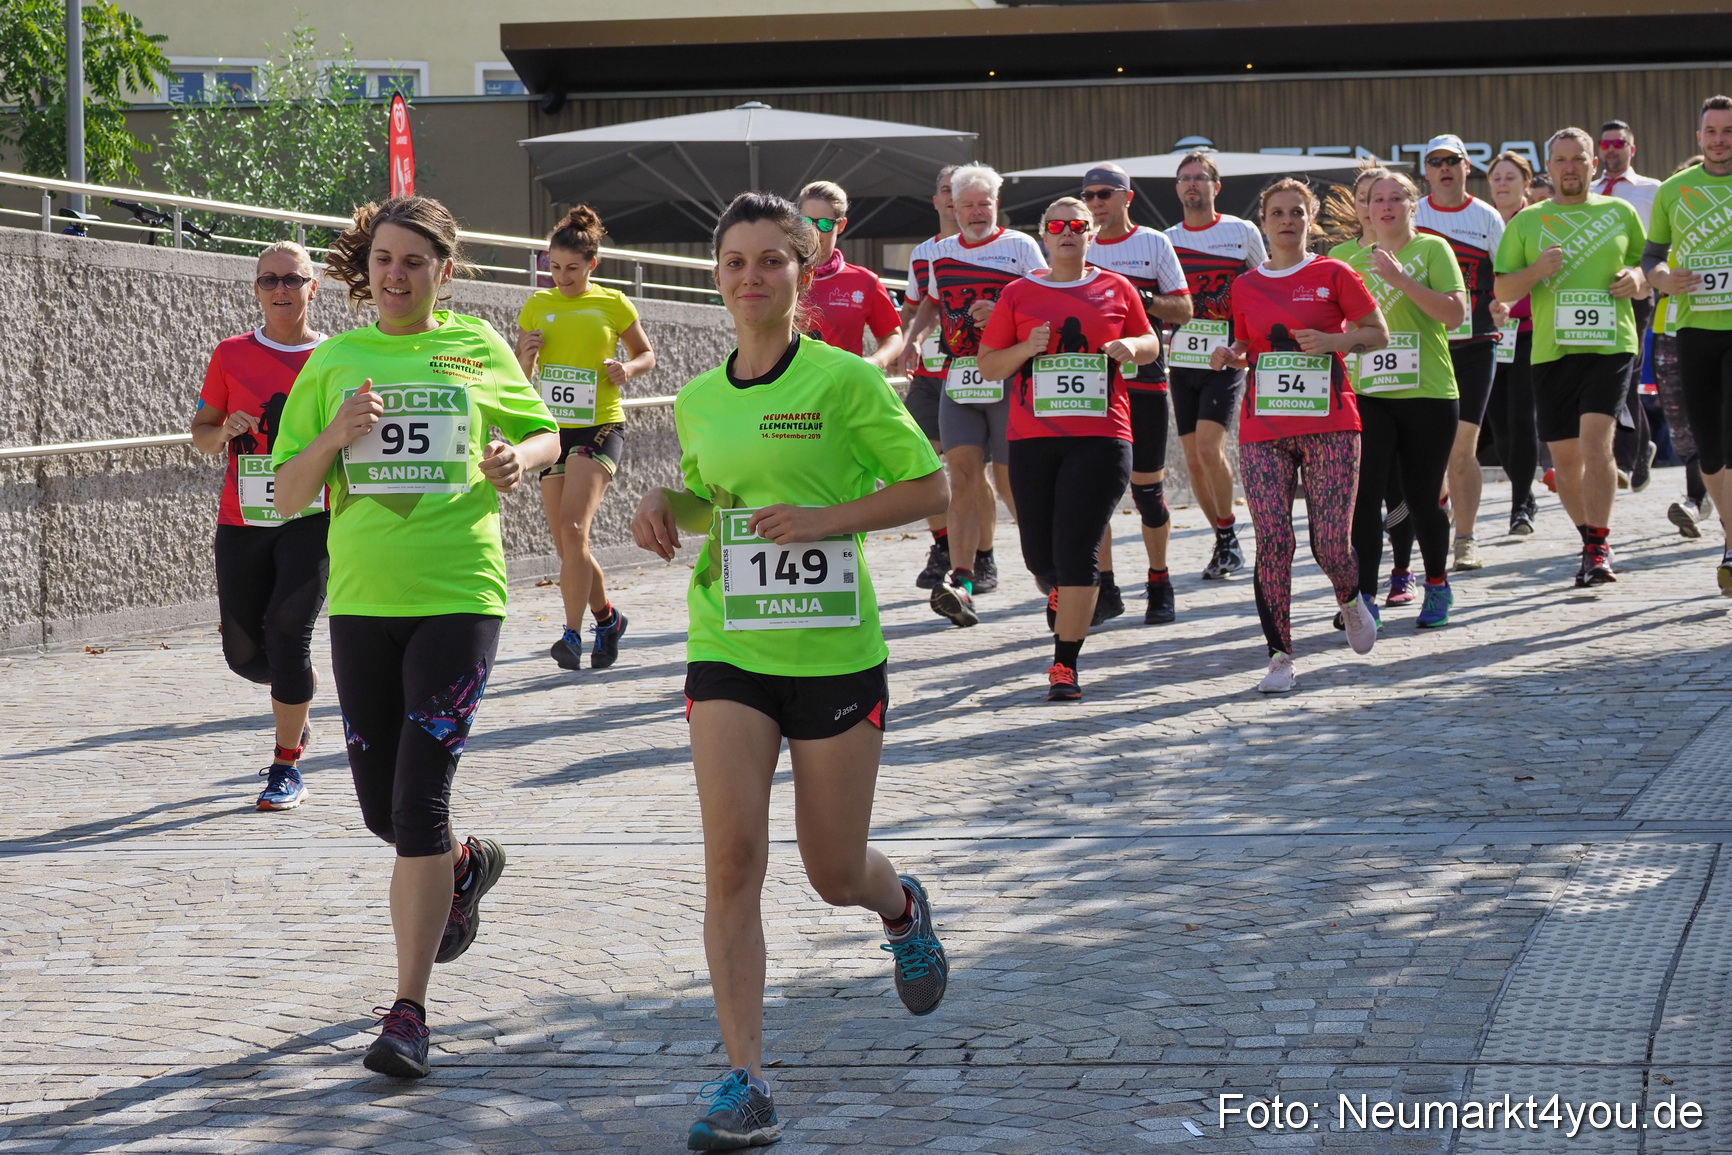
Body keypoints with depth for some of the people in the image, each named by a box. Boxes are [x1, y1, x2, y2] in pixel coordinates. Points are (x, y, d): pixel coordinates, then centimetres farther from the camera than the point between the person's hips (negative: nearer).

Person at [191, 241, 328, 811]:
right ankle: (301, 694, 39)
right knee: (243, 652, 3)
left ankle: (287, 768, -3)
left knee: (286, 631, -16)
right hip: (242, 522, 2)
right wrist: (224, 432, -11)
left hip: (311, 519, -2)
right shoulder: (232, 356, 3)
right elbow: (200, 432, 10)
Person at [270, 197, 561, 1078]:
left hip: (459, 597, -3)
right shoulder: (335, 362, 7)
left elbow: (545, 436, 17)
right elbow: (288, 496, 5)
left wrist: (518, 460, -5)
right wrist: (335, 437, -13)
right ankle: (466, 867, 46)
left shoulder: (477, 348, 4)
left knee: (419, 803, -11)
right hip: (362, 599, 3)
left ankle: (408, 1011, -6)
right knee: (383, 810, 10)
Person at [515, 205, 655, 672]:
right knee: (566, 544, 7)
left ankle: (573, 634, -22)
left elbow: (647, 355, 12)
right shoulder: (536, 306, 8)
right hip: (553, 430, 4)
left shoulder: (613, 304, 0)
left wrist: (628, 368, -10)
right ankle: (607, 618, 28)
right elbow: (517, 378, 14)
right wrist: (527, 355, -8)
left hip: (600, 428, -4)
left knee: (573, 527, -22)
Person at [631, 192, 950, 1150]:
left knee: (835, 875, 8)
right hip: (728, 651, 3)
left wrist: (822, 518, -17)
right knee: (732, 858, -12)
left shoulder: (843, 380, -8)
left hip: (834, 652, -3)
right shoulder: (697, 401, 7)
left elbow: (929, 487, -6)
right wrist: (667, 508, 1)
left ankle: (902, 909, 46)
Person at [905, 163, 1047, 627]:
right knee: (963, 474, -8)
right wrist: (913, 337, 12)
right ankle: (960, 582, -16)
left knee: (1011, 477, 0)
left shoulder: (1021, 247, 1)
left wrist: (1002, 311, -21)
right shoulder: (942, 252, 16)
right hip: (958, 378, 4)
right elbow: (932, 302, 30)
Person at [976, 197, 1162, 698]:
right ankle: (1062, 596, 45)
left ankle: (1065, 664, -5)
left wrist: (1131, 346, -3)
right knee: (1039, 553, 7)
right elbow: (988, 365, 9)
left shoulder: (1116, 290, 8)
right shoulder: (1018, 294, 7)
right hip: (1033, 438, 2)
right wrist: (1026, 349, -9)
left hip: (1100, 437, -1)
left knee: (1077, 552, -10)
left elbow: (1151, 343, 20)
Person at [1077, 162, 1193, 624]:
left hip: (1143, 380, -3)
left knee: (1147, 486, 2)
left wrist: (1140, 297, -17)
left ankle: (1159, 587, 14)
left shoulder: (1154, 243, 1)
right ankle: (1104, 589, 6)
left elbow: (1183, 310, -1)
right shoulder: (1080, 250, 11)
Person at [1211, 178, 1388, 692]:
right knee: (1272, 542, -8)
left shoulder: (1332, 275, 1)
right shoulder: (1245, 287, 10)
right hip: (1263, 431, 2)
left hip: (1329, 424, -2)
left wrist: (1331, 341, -13)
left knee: (1331, 544, -6)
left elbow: (1378, 333, 4)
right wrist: (1229, 357, -2)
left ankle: (1351, 601, 30)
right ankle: (1280, 657, 0)